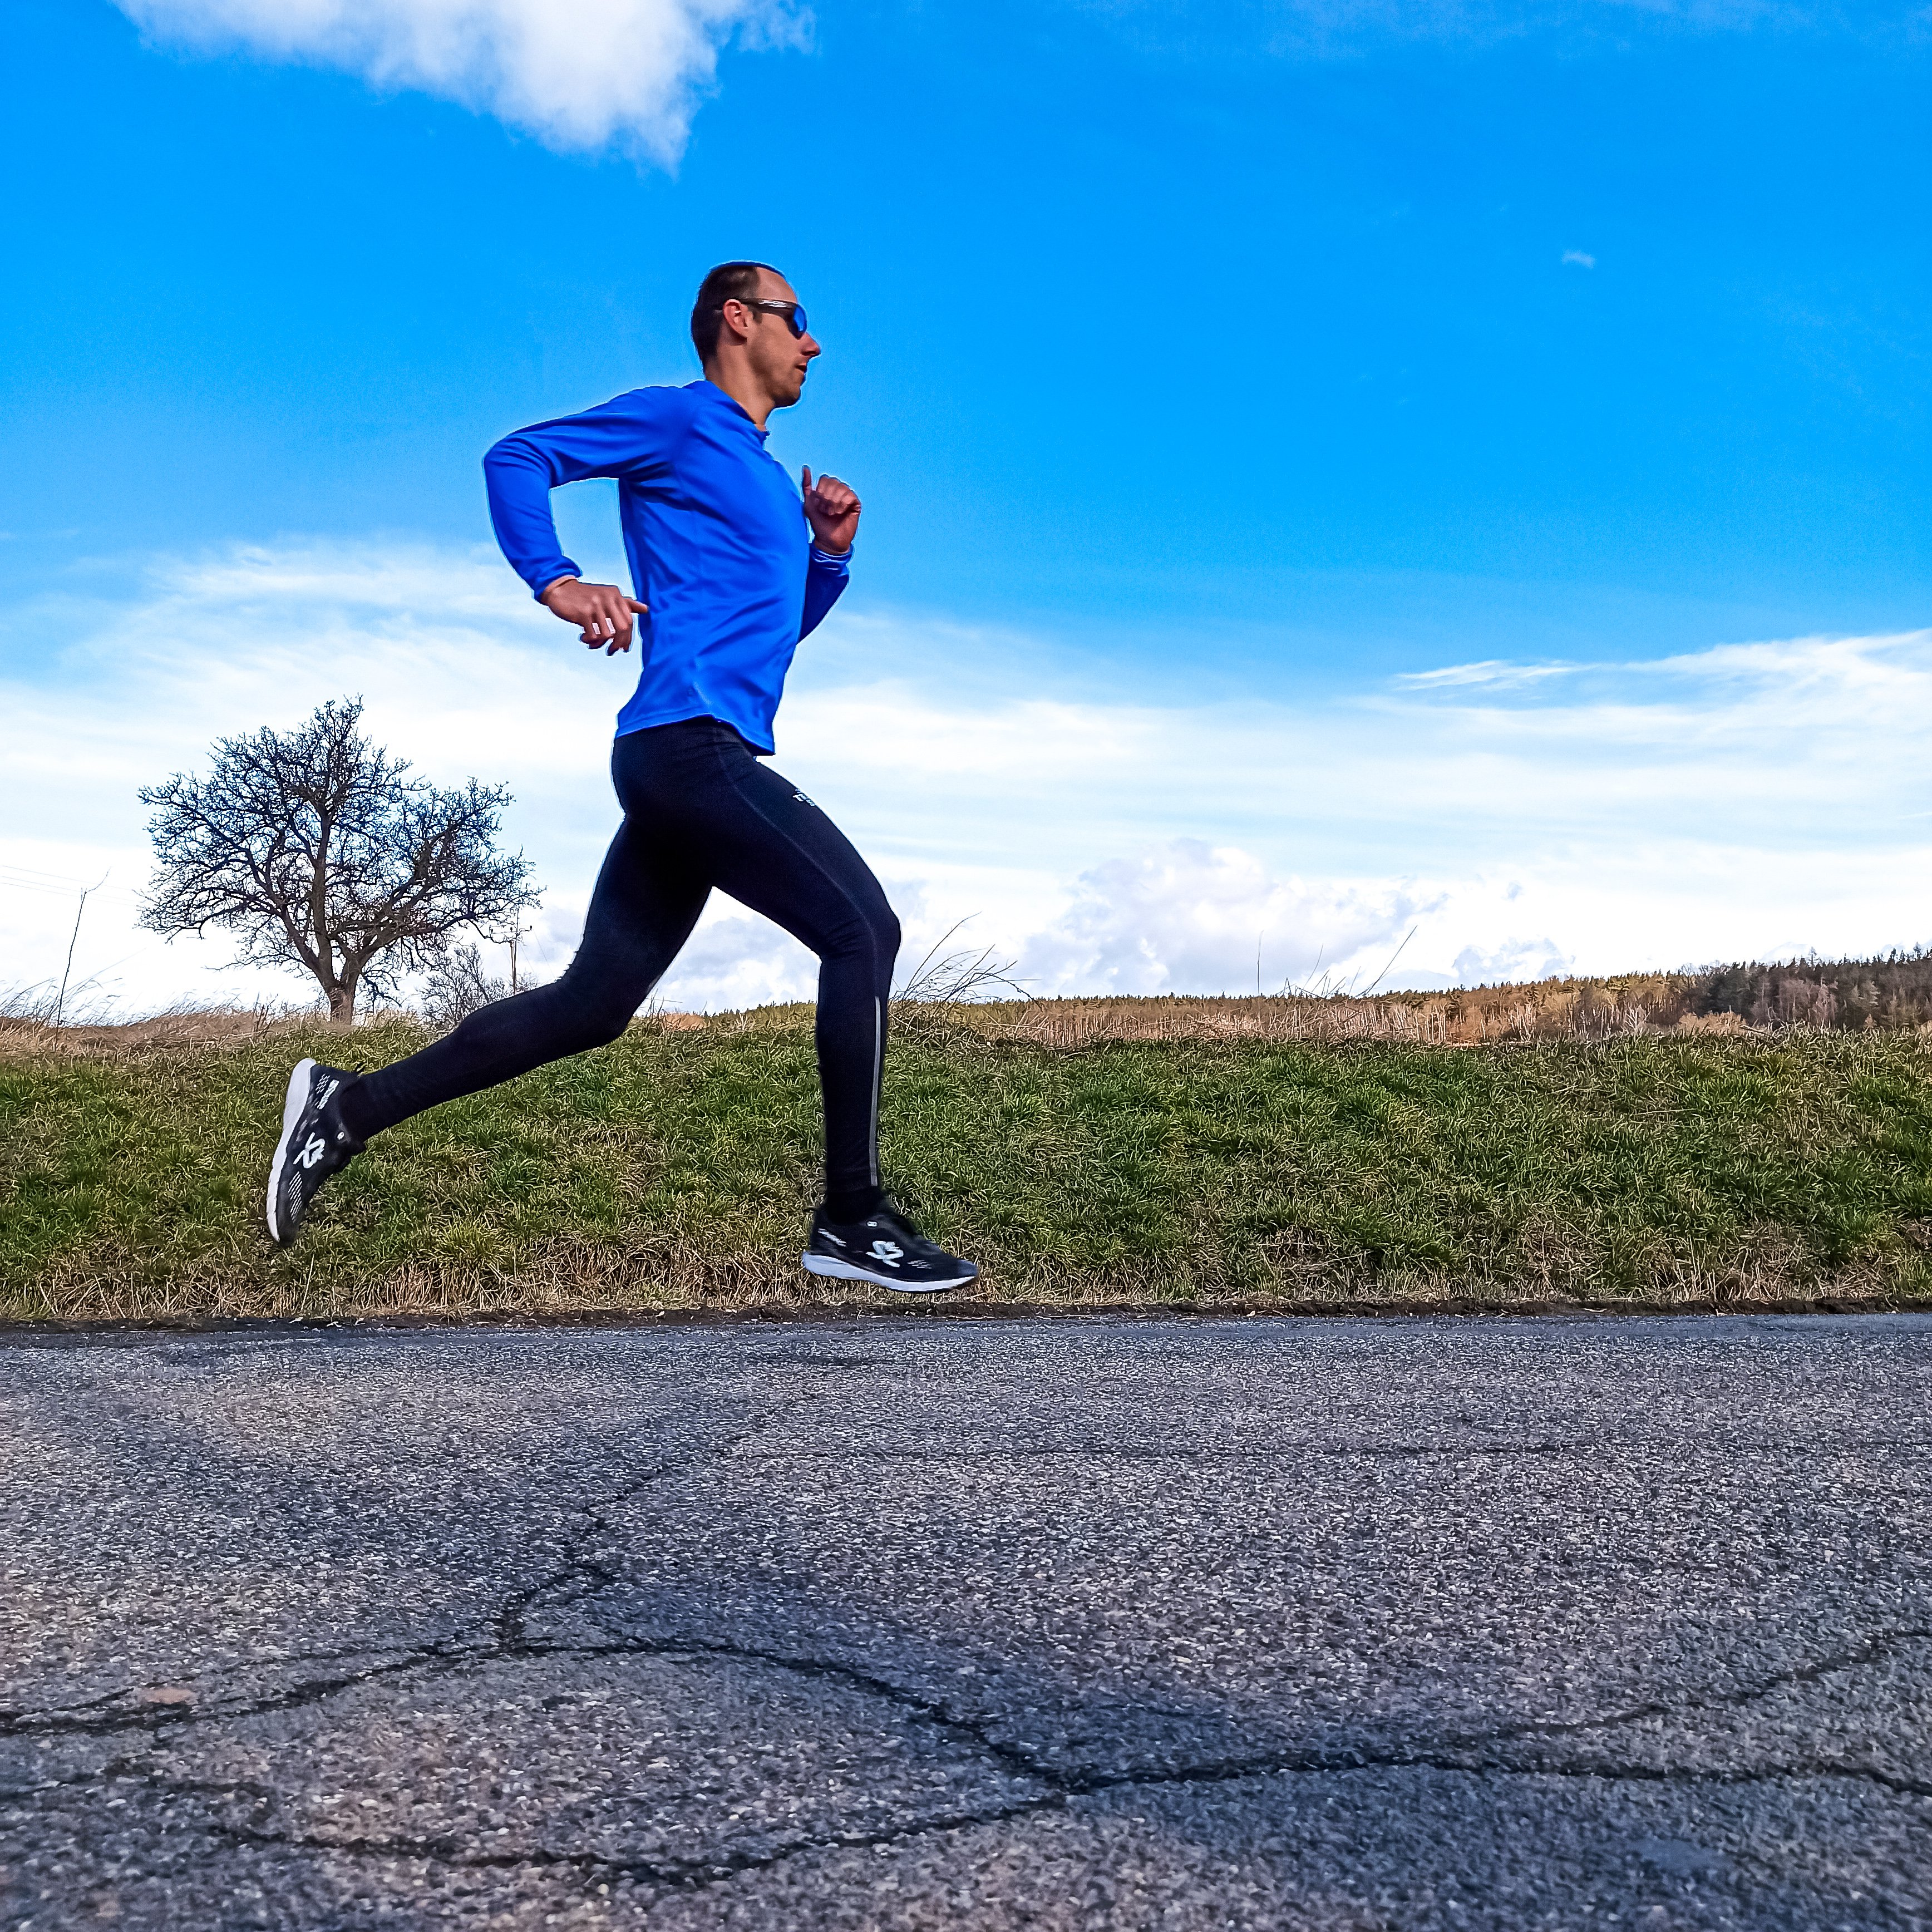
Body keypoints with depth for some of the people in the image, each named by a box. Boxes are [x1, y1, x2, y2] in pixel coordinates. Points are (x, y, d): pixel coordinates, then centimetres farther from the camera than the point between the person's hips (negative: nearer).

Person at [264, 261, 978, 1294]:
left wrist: (828, 552, 18)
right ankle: (851, 1220, -8)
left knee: (589, 1005, 7)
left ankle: (351, 1103, 13)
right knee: (862, 928, -11)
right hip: (690, 739, -9)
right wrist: (557, 582, -17)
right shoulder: (679, 420, 2)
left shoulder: (767, 473, 28)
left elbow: (778, 626, 35)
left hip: (693, 764, 9)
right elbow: (517, 458, -4)